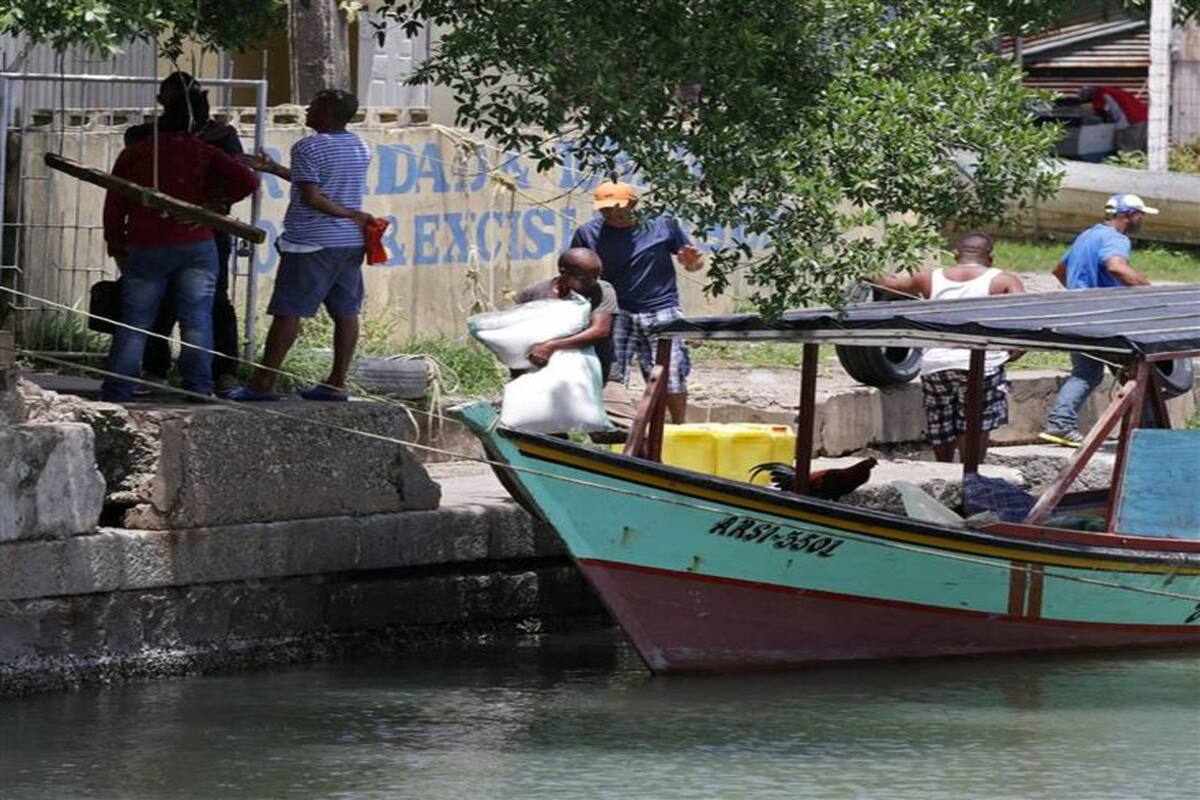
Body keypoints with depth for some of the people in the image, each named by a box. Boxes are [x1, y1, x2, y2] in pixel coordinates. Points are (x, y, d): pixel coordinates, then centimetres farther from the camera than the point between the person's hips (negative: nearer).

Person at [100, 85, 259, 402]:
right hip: (196, 246, -1)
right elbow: (247, 180, -11)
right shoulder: (204, 154, 0)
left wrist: (115, 245, 17)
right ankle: (198, 386, -2)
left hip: (145, 249, 1)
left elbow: (114, 205, 7)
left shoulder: (133, 154, 5)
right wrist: (218, 201, 4)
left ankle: (117, 391, -1)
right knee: (196, 321, 3)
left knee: (133, 323, 5)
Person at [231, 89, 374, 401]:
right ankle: (337, 383, 7)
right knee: (345, 311, 7)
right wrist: (273, 169, 24)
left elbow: (311, 197, -18)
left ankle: (263, 383, -4)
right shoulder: (360, 148, 12)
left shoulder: (309, 148, -11)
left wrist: (351, 215, -9)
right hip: (350, 243, 7)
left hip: (312, 242, -7)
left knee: (287, 312, -4)